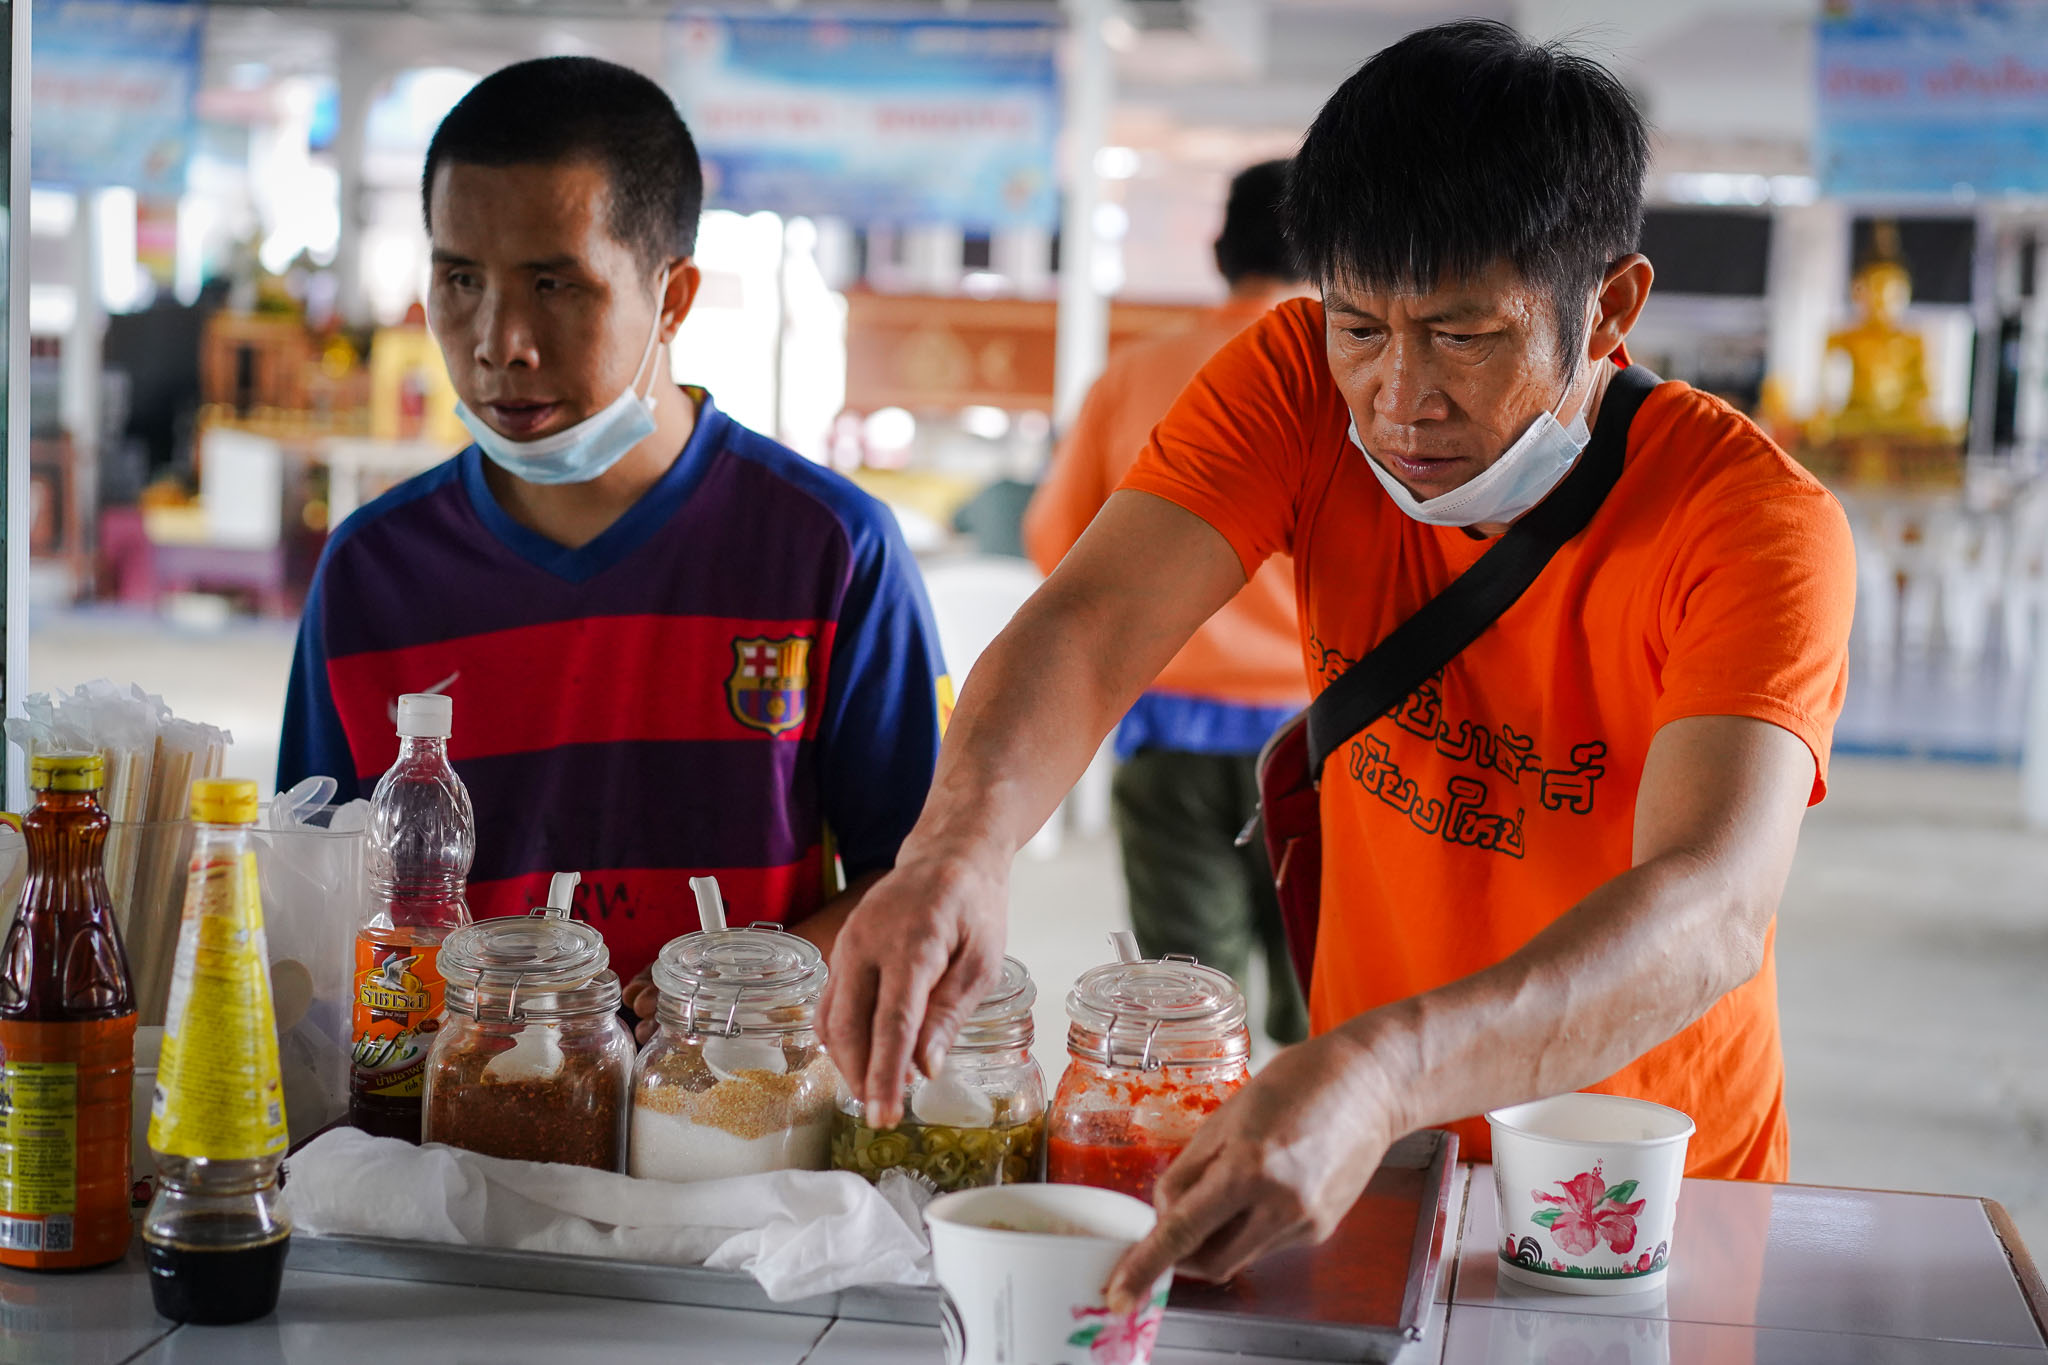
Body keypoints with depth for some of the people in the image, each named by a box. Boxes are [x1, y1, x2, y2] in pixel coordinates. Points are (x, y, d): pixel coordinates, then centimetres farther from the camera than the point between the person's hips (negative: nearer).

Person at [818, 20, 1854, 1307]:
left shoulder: (1756, 520, -22)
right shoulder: (1304, 382, -11)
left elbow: (1712, 912, -36)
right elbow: (1091, 622, -23)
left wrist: (1378, 1075, -52)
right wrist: (963, 841, -44)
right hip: (1362, 1145, 3)